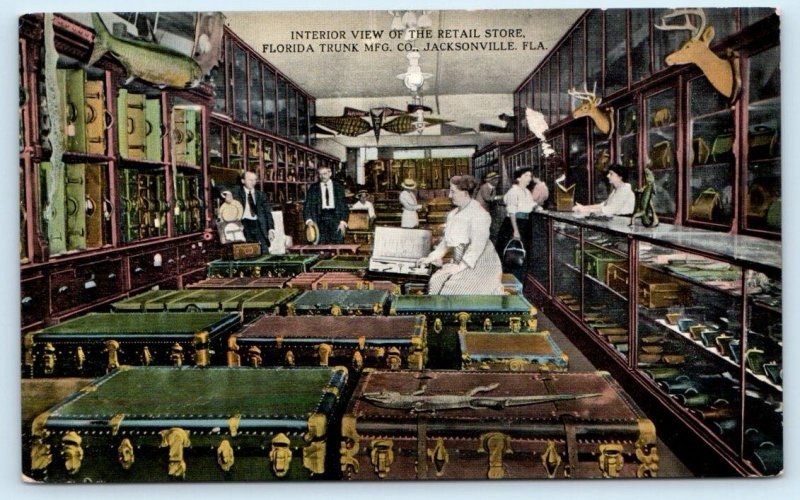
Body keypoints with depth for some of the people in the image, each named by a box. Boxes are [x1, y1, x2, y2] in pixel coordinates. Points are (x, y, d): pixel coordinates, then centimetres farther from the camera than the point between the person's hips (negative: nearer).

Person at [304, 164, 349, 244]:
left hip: (336, 217, 0)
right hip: (320, 217, 0)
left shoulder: (338, 187, 10)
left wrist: (343, 221, -3)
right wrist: (309, 219, -12)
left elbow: (343, 205, 8)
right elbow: (307, 205, 4)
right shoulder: (313, 187, 9)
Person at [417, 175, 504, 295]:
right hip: (460, 262, 8)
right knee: (436, 282, -10)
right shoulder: (453, 214, 13)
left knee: (455, 288, -24)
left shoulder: (479, 214, -15)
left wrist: (460, 267, -24)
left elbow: (477, 246, -21)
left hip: (480, 265, -8)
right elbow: (447, 240, 19)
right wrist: (431, 258, 12)